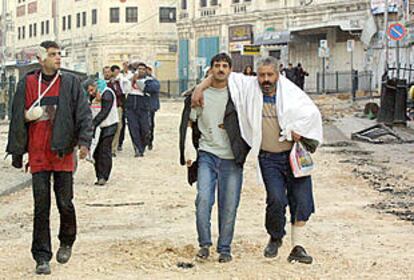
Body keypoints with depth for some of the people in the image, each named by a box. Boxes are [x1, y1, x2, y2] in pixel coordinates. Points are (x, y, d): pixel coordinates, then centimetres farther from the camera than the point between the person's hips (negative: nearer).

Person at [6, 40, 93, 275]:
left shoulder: (71, 82, 3)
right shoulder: (28, 83, 4)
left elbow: (84, 113, 1)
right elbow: (18, 119, 8)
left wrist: (84, 141, -13)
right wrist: (17, 152, 6)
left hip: (63, 153, 0)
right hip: (38, 154, 0)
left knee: (65, 203, 2)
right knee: (41, 207, 2)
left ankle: (67, 242, 29)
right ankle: (42, 257, 10)